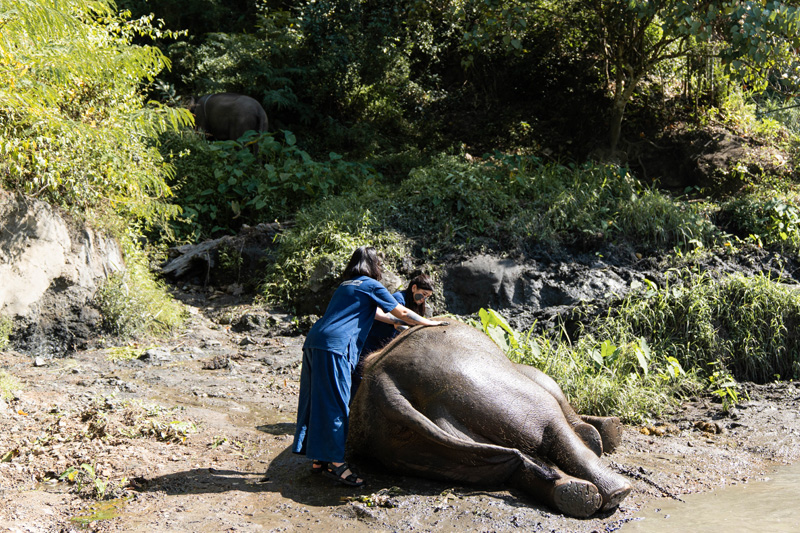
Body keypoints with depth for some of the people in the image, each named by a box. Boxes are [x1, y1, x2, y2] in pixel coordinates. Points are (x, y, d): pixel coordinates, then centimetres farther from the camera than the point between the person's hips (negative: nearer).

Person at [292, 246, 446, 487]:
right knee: (334, 403, -8)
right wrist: (430, 323, 22)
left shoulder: (345, 286, 28)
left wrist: (399, 322, 52)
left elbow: (370, 313, 42)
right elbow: (401, 312, 8)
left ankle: (318, 458, 16)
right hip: (335, 345, -8)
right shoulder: (370, 285, 4)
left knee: (317, 401, 10)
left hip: (313, 341, 8)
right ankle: (335, 463, -7)